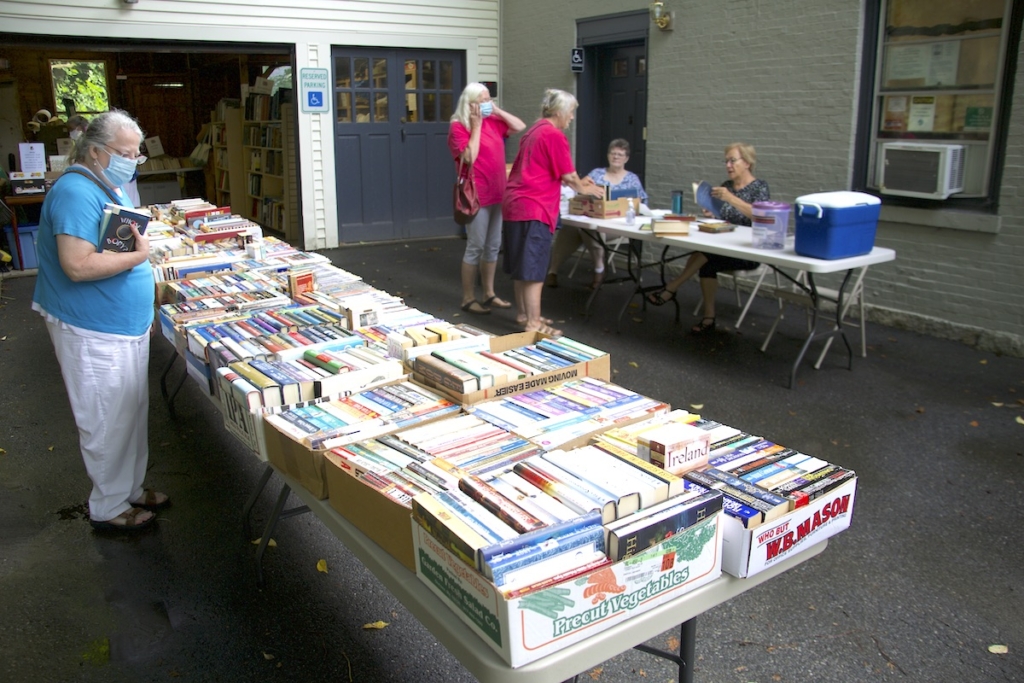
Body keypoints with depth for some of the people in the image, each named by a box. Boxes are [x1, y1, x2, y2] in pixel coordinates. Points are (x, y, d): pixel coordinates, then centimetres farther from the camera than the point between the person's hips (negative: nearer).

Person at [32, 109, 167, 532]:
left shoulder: (107, 188, 12)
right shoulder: (76, 192, -20)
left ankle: (130, 489, 33)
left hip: (125, 326, 10)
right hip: (94, 333, -10)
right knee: (107, 422, 2)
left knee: (132, 413, 18)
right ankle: (108, 508, 18)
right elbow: (78, 265, -30)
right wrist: (138, 255, -20)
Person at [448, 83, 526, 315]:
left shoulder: (492, 122, 11)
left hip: (497, 194, 8)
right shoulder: (458, 127, -10)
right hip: (476, 196, -8)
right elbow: (469, 157, -20)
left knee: (493, 246, 12)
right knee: (475, 247, -4)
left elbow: (519, 126, 14)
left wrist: (497, 110, 5)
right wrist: (476, 126, -15)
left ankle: (489, 294, 22)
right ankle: (468, 299, 5)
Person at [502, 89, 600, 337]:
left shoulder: (534, 131, 19)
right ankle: (533, 323, -5)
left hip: (515, 203, 10)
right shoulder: (554, 135, -11)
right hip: (532, 207, -10)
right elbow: (568, 176, -9)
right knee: (534, 268, -8)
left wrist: (577, 182, 23)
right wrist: (583, 188, 11)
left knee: (522, 265, 16)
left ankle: (523, 313, 26)